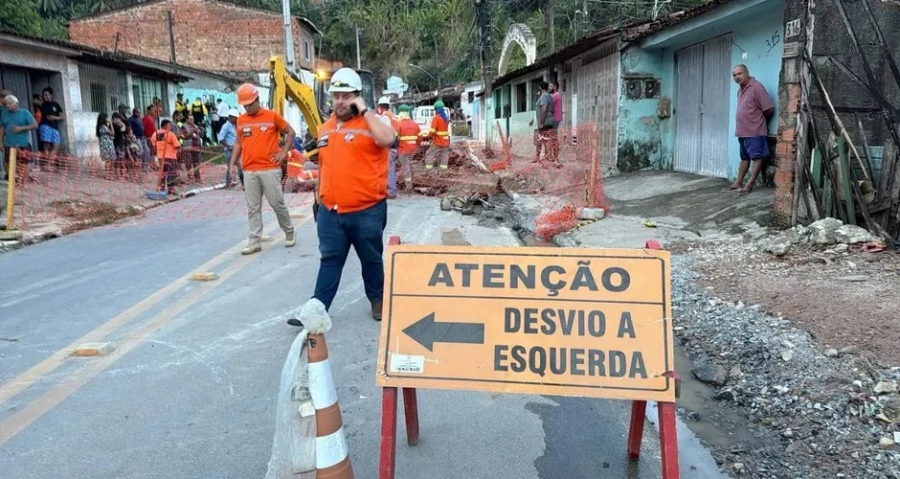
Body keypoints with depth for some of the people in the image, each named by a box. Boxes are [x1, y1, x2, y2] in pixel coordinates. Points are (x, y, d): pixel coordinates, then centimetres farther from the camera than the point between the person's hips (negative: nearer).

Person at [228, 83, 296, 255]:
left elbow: (290, 132, 7)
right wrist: (232, 164, 8)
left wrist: (284, 152, -2)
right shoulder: (241, 120, 10)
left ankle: (289, 232, 23)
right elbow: (238, 143, 17)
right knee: (253, 208, 4)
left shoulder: (272, 116, -1)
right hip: (249, 171, 3)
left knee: (277, 203, 3)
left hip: (270, 169, -3)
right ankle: (254, 242, 7)